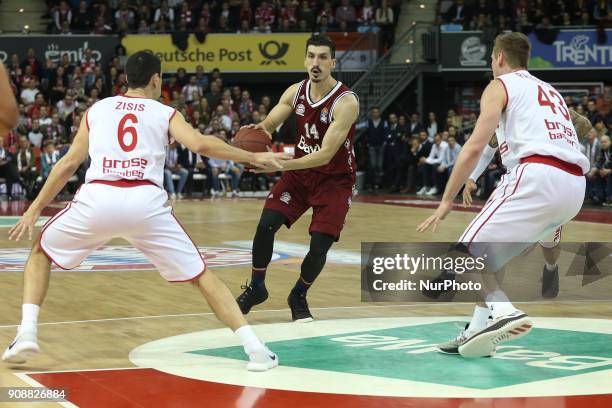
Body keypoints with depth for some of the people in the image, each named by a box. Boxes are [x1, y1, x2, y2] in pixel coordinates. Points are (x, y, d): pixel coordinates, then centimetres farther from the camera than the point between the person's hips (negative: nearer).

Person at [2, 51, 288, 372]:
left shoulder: (96, 109, 24)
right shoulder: (166, 114, 18)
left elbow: (68, 164, 22)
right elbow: (200, 144, 0)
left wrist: (35, 209, 28)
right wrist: (252, 157, 10)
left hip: (98, 199, 1)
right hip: (146, 202, -1)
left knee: (41, 252, 27)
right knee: (201, 275, 12)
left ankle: (26, 334, 11)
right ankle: (254, 348, 1)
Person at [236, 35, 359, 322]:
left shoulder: (346, 102, -25)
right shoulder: (296, 92, -7)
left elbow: (326, 155, -30)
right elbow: (269, 123, 4)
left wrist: (281, 163, -39)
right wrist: (258, 129, -22)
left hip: (334, 179, -4)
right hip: (300, 172, 4)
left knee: (320, 244, -12)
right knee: (265, 225, -11)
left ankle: (298, 297, 16)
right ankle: (256, 288, 11)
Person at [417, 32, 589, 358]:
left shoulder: (500, 86, 10)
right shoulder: (549, 90, 32)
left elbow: (474, 148, -1)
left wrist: (446, 201, 3)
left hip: (538, 175, -8)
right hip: (575, 185, 8)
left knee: (468, 250, -5)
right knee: (492, 253, 22)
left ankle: (503, 312, -26)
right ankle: (480, 331, 17)